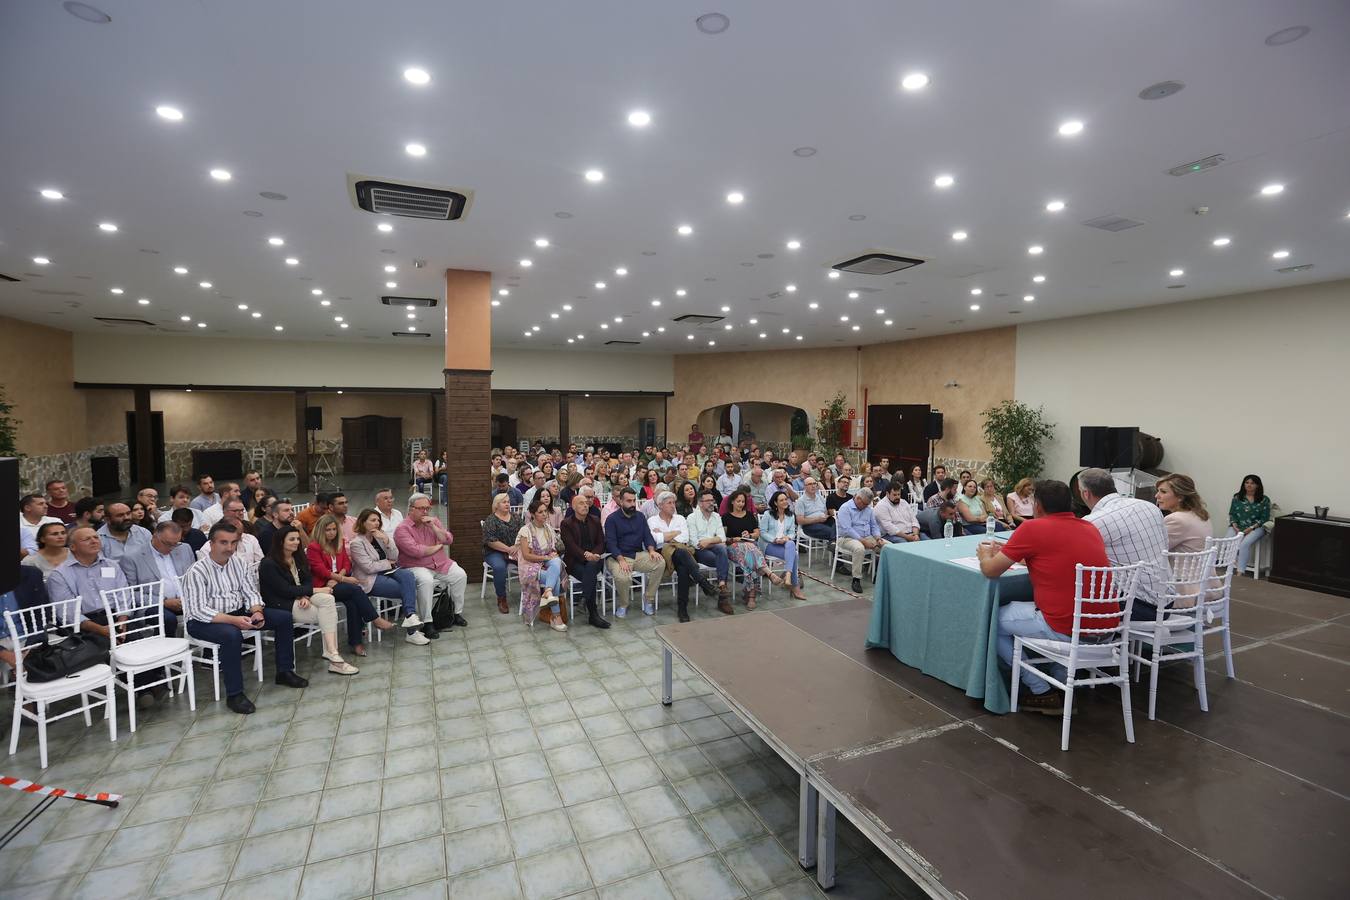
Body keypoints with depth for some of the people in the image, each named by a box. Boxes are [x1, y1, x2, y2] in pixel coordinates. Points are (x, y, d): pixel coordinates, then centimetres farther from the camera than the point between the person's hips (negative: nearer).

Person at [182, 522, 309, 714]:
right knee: (232, 634, -38)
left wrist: (257, 611, -15)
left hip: (238, 612, 7)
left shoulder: (237, 563, 4)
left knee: (284, 617, -4)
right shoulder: (197, 571, -16)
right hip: (205, 621, -7)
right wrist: (233, 620, -32)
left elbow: (250, 592, 6)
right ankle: (234, 695, -25)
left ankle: (284, 671, 8)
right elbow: (198, 610, -22)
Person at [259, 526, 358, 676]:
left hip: (299, 599, 6)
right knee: (327, 614, -25)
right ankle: (332, 654, -25)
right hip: (281, 606, -6)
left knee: (328, 599, -26)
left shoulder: (298, 558, 13)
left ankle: (331, 653, -31)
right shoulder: (269, 564, -11)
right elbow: (285, 590, -16)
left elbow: (308, 581, 7)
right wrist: (315, 590, -14)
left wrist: (305, 596, -14)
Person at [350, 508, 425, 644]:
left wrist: (386, 540, -10)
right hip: (370, 579, -6)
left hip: (387, 571, 6)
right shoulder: (356, 542, -8)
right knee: (407, 589, -22)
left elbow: (394, 557, 4)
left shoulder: (380, 535, 11)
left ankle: (410, 615, -38)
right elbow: (369, 567, -15)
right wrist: (387, 563, -2)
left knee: (408, 576, -27)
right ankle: (411, 630, -17)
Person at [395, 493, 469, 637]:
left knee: (460, 575, -15)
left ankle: (457, 613, 1)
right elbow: (416, 551, -21)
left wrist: (433, 526, -13)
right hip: (416, 567, -5)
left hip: (441, 564, 5)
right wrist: (437, 547, -7)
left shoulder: (433, 521, 9)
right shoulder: (402, 529, -8)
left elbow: (449, 540, -1)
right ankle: (426, 623, -23)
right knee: (426, 581, -35)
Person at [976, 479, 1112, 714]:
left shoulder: (1033, 528, -10)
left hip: (1067, 630, -7)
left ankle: (1043, 693, 15)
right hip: (1107, 629, 7)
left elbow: (991, 571, -4)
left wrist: (985, 554, 18)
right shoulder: (1091, 528, 11)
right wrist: (1007, 551, 29)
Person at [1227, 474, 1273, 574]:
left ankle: (1240, 571, -34)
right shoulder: (1237, 497, 13)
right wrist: (1235, 527, -6)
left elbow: (1264, 518, 0)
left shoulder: (1264, 500, 6)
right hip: (1237, 527, 3)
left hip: (1255, 528, -3)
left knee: (1244, 544, -31)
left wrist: (1250, 528, -13)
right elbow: (1232, 514, 10)